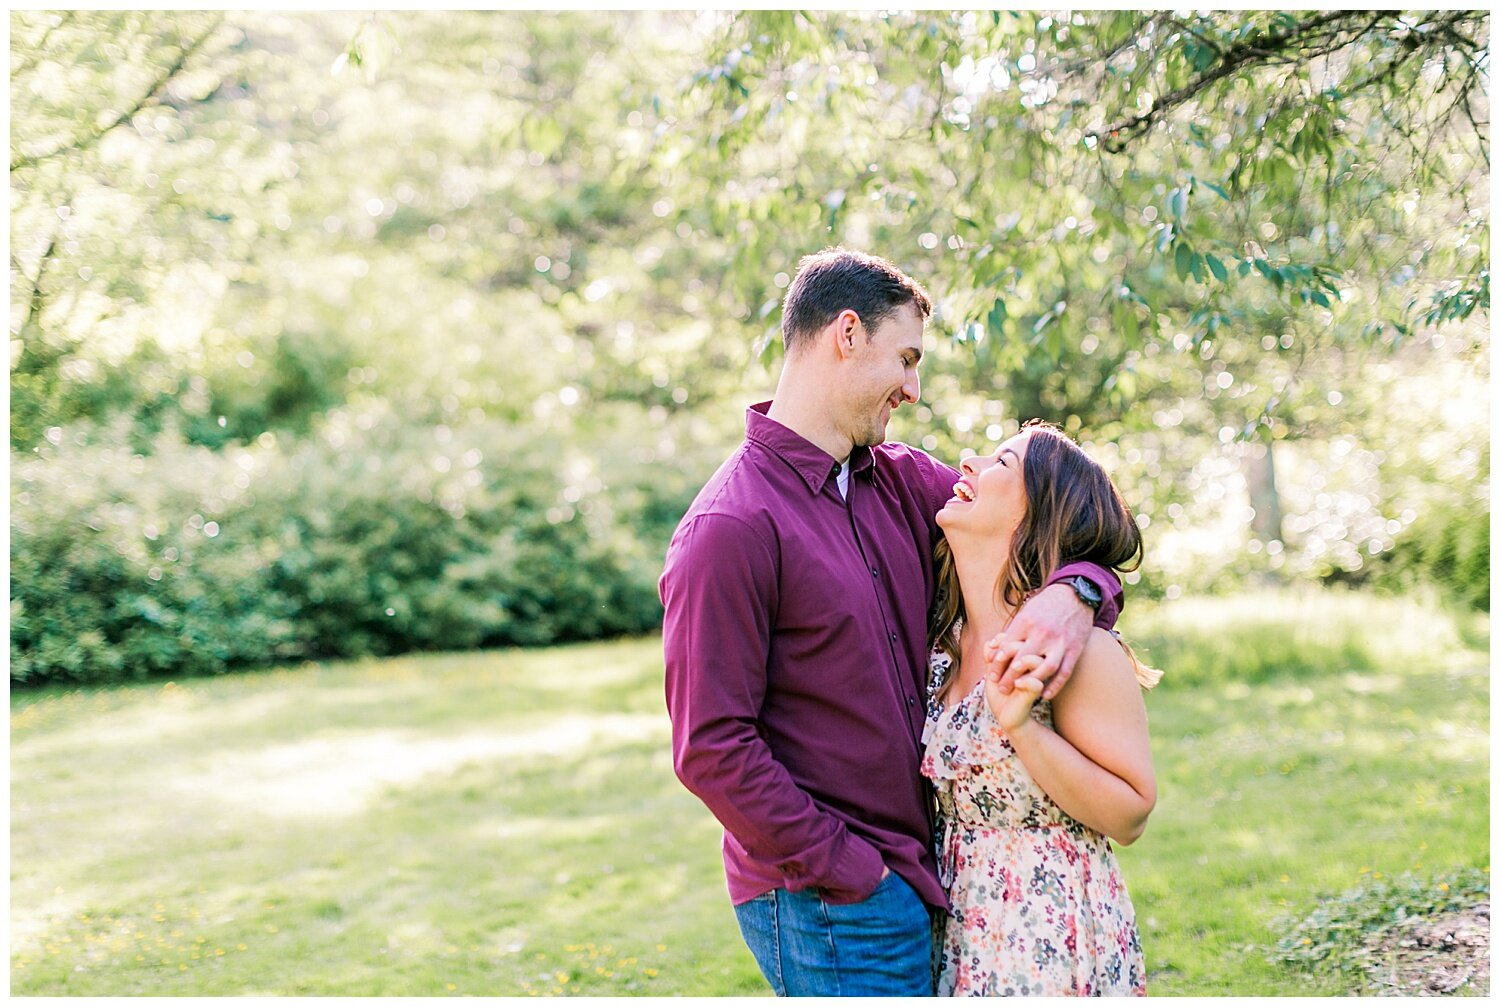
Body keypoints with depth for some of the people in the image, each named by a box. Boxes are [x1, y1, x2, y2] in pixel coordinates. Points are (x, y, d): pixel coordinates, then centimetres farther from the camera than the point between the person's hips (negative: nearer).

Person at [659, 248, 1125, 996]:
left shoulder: (902, 481, 8)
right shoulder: (731, 529, -16)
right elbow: (710, 750, -18)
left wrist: (1075, 593, -13)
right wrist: (851, 875, -16)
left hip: (919, 872, 7)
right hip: (827, 903, -7)